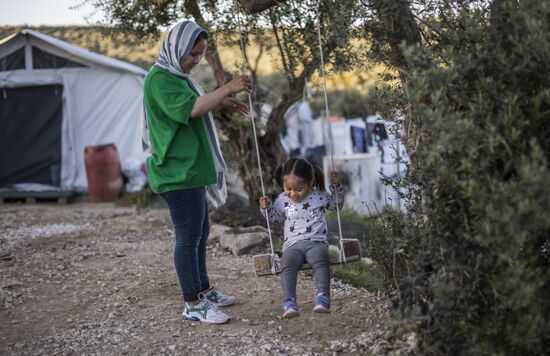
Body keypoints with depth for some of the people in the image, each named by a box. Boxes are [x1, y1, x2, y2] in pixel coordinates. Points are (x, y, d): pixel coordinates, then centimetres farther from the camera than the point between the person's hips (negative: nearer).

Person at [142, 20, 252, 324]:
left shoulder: (176, 77, 17)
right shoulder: (159, 78, -15)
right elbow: (189, 108, -27)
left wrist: (221, 103, 13)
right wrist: (227, 89, -25)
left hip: (192, 170, 11)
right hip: (177, 172, -11)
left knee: (200, 232, 18)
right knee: (188, 236, -5)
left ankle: (203, 290, 30)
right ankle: (192, 305, 2)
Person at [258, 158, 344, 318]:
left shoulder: (319, 196, 7)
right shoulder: (282, 200, 9)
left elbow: (337, 204, 23)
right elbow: (275, 218, 25)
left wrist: (336, 186, 6)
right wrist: (267, 208, 5)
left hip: (316, 242, -1)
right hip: (293, 245, 1)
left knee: (320, 259, -35)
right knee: (288, 263, -32)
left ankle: (323, 298, -43)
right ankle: (289, 302, -40)